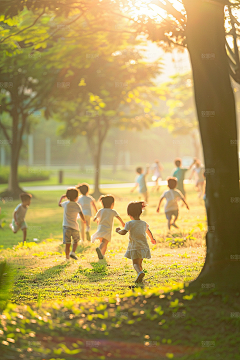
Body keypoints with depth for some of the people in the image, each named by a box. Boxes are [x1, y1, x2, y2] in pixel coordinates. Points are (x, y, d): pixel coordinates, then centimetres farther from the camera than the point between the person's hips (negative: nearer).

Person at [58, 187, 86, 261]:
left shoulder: (66, 203, 2)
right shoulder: (77, 206, -4)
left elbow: (59, 204, 22)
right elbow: (81, 214, -11)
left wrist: (61, 198, 39)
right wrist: (84, 220, 8)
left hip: (66, 226, 1)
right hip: (74, 226, -1)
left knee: (67, 243, 5)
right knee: (76, 241, 18)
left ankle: (67, 257, 5)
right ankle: (73, 252, -4)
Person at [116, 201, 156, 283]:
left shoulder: (129, 224, -8)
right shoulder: (144, 223, 11)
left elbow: (123, 232, -19)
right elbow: (148, 231, 30)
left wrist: (118, 230, 3)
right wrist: (152, 239, 48)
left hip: (135, 247, -5)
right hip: (144, 246, 5)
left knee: (135, 263, -10)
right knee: (139, 263, 18)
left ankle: (140, 273, -37)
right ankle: (140, 278, 11)